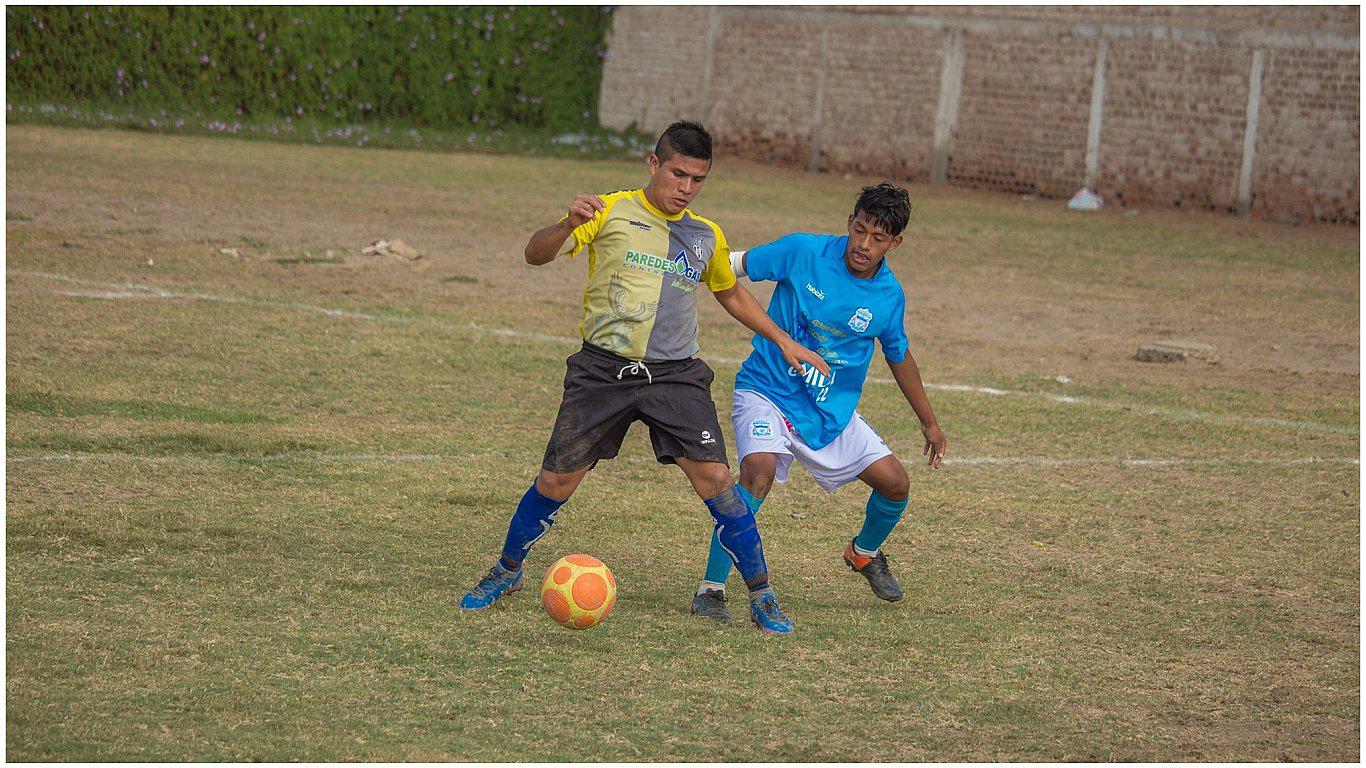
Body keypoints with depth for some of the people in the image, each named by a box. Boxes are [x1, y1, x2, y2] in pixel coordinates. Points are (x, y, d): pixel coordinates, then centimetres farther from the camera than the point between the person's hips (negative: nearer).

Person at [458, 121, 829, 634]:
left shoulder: (706, 236, 11)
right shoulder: (611, 212, 0)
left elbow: (732, 295, 29)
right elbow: (535, 254, -9)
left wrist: (783, 342, 23)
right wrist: (570, 224, -29)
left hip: (676, 376, 2)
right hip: (604, 370, -2)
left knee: (716, 479, -12)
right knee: (555, 482, 0)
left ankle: (761, 597, -1)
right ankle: (507, 573, 25)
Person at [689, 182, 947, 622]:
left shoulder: (889, 297, -2)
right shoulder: (803, 253, -14)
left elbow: (899, 357, 14)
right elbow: (735, 265, -5)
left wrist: (928, 421, 22)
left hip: (832, 410, 5)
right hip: (768, 391, -5)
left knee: (895, 484, 3)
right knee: (759, 469, -31)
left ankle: (865, 553, 38)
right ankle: (711, 589, -23)